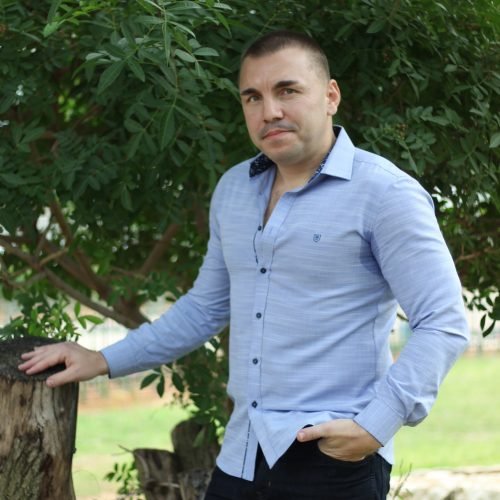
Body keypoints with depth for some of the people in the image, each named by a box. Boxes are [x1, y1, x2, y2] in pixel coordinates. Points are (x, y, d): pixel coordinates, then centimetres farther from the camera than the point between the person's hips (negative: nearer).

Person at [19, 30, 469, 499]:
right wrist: (105, 361, 20)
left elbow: (442, 324, -13)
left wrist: (375, 426, -21)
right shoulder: (232, 188, 11)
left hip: (334, 460, -6)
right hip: (240, 457, 6)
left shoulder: (383, 193, -9)